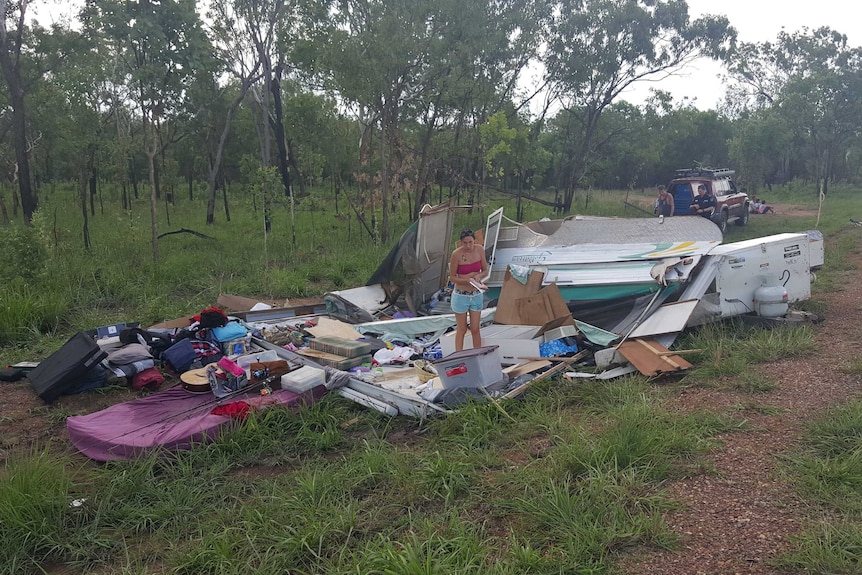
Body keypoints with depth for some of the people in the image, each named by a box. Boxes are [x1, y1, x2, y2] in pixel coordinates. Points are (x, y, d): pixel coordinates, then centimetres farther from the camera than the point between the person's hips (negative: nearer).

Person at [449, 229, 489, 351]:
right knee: (461, 330, 5)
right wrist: (468, 280, -23)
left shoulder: (480, 249, -5)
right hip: (461, 295, -3)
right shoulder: (456, 254, -16)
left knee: (475, 329, 8)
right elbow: (452, 277, -8)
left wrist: (478, 276, -16)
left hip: (476, 295, 3)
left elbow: (485, 270, 6)